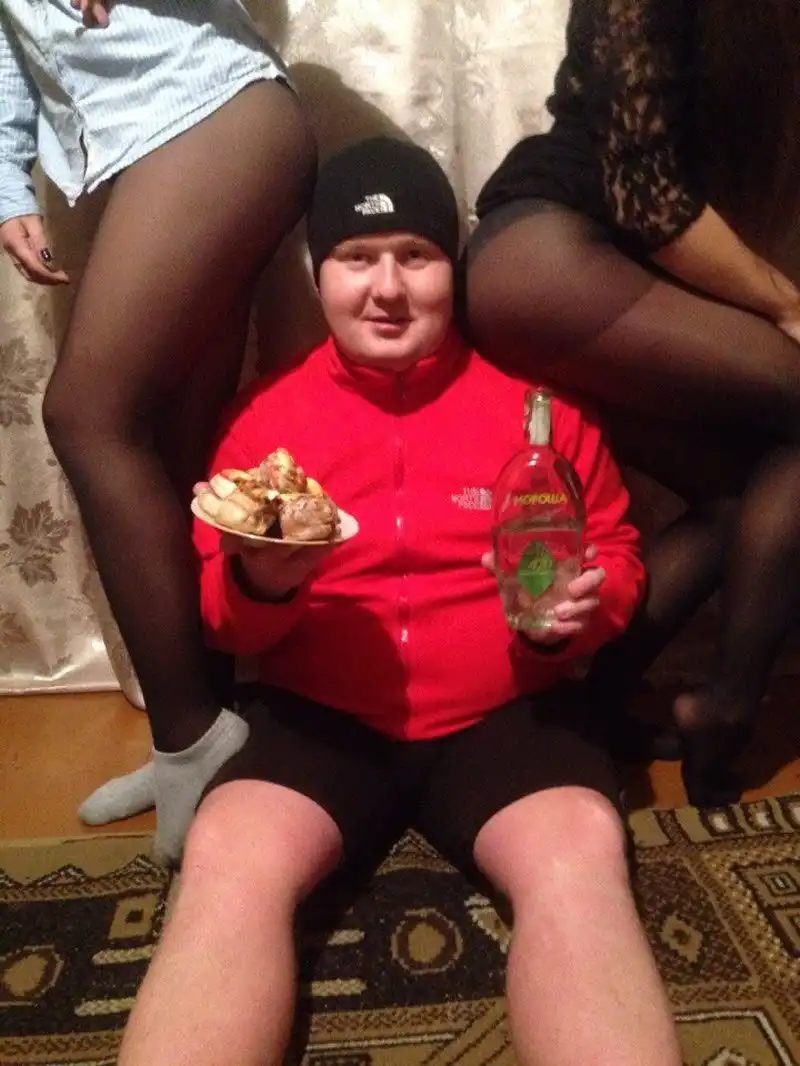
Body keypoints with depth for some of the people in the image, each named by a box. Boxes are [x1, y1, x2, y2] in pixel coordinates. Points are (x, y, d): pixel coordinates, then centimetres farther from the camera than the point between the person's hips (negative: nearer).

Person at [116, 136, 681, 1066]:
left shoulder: (537, 396, 5)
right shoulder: (266, 415, 6)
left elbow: (616, 554, 12)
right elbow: (220, 618, 8)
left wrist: (579, 607, -13)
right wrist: (260, 583, -18)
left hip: (501, 714, 0)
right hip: (321, 717, 1)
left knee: (581, 853, -29)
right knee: (226, 860, -26)